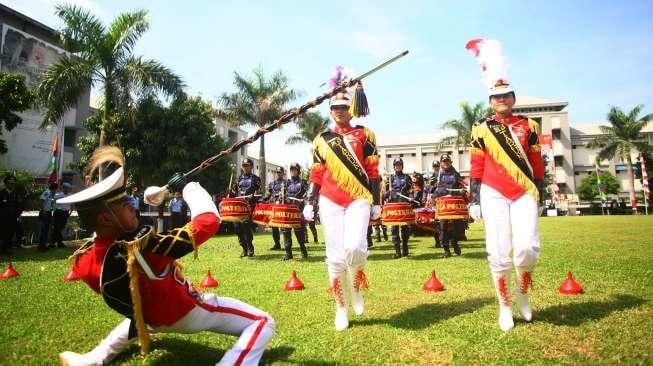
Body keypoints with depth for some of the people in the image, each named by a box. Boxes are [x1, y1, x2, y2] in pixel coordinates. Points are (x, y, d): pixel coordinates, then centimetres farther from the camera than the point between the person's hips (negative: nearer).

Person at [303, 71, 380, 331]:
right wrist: (309, 203, 6)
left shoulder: (364, 135, 6)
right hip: (330, 202, 2)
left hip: (358, 200, -2)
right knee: (335, 256, 1)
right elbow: (316, 175, 12)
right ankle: (341, 308, 15)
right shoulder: (322, 140, 11)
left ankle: (356, 289, 11)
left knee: (354, 248, -21)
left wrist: (376, 203, 1)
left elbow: (373, 171, 5)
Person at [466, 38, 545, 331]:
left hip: (524, 194, 1)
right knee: (499, 253, -1)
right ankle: (504, 306, 16)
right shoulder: (481, 129, 4)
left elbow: (537, 164, 11)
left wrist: (539, 194, 8)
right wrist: (474, 200, 0)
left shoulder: (528, 126, 8)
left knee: (527, 248, -11)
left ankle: (522, 293, 19)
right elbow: (476, 168, 4)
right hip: (494, 195, -1)